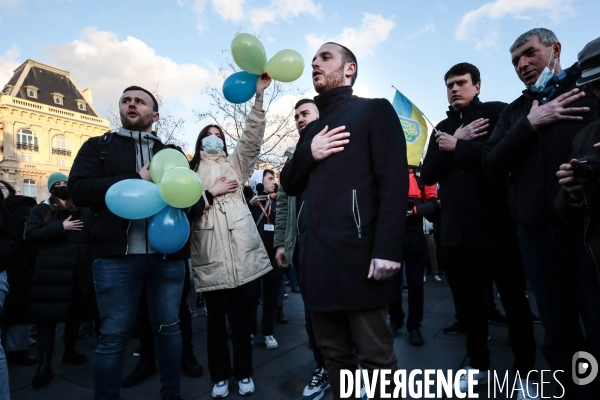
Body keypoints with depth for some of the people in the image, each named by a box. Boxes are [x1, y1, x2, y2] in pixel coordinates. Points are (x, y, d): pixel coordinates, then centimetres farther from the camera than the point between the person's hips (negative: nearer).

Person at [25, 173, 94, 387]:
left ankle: (70, 350, 30)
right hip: (51, 272, -2)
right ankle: (45, 363, 3)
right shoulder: (41, 209, 6)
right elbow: (30, 234, -6)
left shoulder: (83, 210, 8)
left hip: (79, 270, 2)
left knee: (75, 312, 12)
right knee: (47, 314, -3)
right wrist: (61, 227, -14)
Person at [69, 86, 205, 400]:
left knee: (168, 328, 12)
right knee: (113, 335, 5)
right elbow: (78, 189, -5)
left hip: (168, 255, 2)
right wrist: (136, 180, -14)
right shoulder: (98, 146, 11)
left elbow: (197, 200, 8)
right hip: (116, 255, -2)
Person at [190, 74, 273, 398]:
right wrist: (210, 193, -7)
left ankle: (244, 372, 24)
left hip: (239, 250, 1)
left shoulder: (235, 164, 16)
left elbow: (252, 136, 1)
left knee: (240, 315, 9)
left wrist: (259, 95, -9)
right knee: (215, 318, 8)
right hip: (209, 255, 0)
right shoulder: (190, 173, 14)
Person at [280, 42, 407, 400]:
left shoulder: (374, 111, 4)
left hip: (356, 254, -6)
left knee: (376, 356, 2)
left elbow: (394, 181, -8)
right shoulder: (312, 129, 23)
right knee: (335, 355, 14)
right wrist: (308, 154, 0)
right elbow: (289, 184, 21)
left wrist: (388, 249, -19)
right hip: (317, 257, 6)